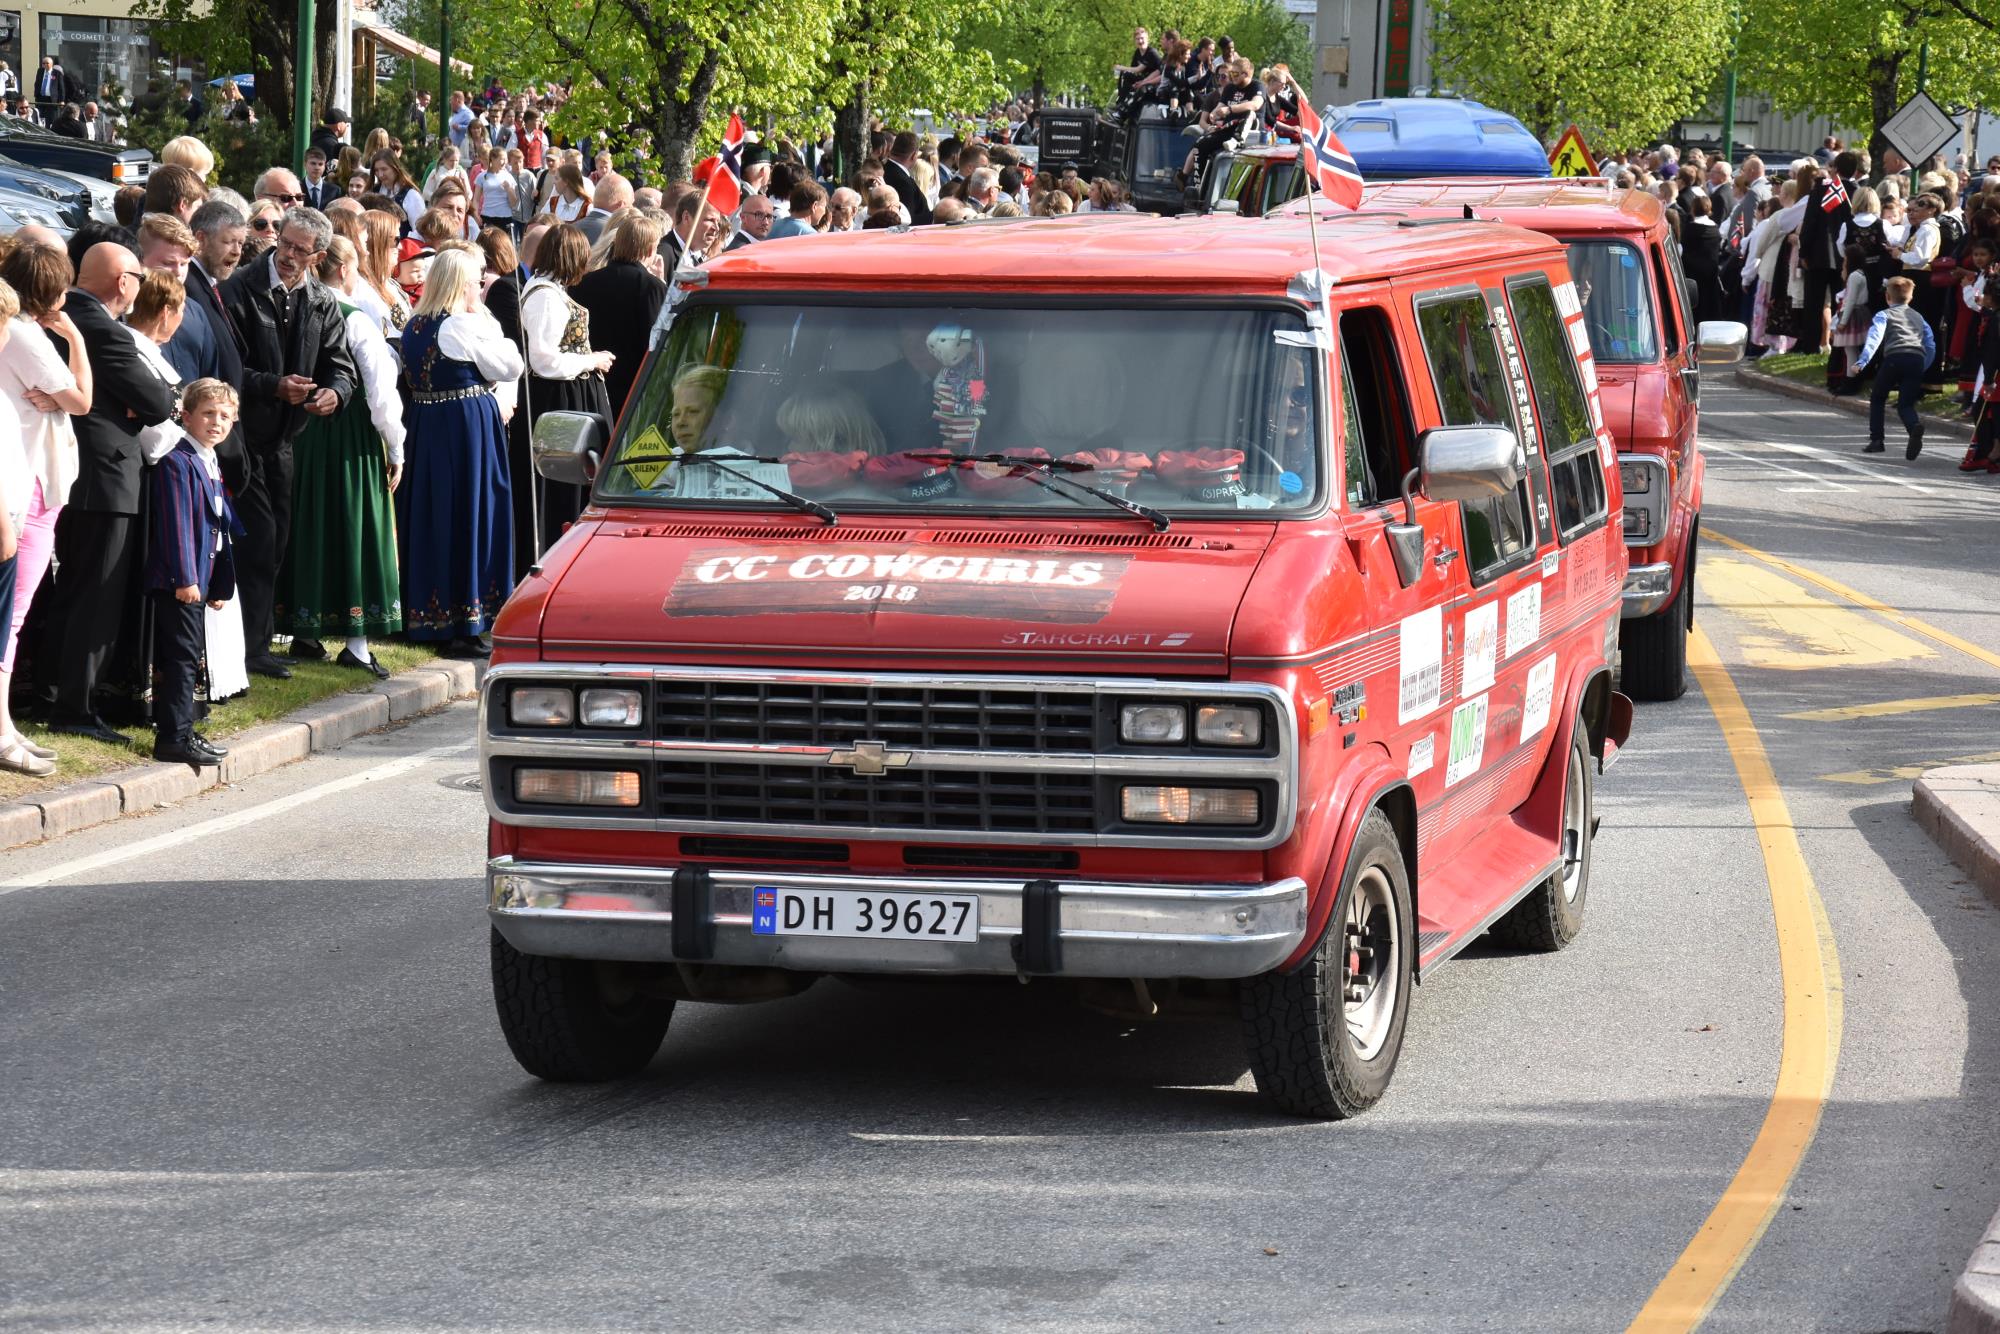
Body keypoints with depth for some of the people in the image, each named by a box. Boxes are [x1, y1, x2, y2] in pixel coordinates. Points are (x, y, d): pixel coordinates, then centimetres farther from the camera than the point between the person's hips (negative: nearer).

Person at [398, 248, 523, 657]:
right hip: (469, 426, -8)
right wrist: (485, 317, -3)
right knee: (470, 516, -1)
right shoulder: (465, 326, -17)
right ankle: (469, 626, 0)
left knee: (431, 516, 14)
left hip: (424, 425, 8)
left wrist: (495, 403, 15)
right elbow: (511, 367, -11)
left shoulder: (414, 327, 7)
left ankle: (428, 619, 21)